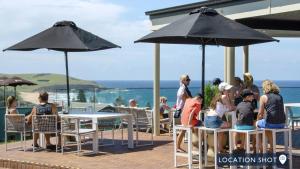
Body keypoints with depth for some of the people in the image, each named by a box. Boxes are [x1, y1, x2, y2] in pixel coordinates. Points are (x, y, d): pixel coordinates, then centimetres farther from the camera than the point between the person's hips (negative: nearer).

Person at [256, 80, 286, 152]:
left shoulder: (264, 97, -3)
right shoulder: (280, 96, 13)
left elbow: (260, 114, -4)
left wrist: (258, 121, 16)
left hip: (271, 123, -6)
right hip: (282, 124, 6)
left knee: (257, 124, 23)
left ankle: (260, 148, 27)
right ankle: (271, 147, 39)